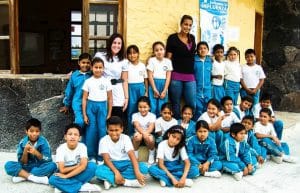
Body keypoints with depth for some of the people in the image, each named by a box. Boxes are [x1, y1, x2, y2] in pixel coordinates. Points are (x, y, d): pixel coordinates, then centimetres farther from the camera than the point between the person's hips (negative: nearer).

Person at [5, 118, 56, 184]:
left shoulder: (43, 142, -10)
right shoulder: (22, 143, -7)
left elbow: (48, 160, -13)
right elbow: (23, 163, -6)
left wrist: (36, 153, -28)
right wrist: (25, 151, -24)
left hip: (40, 167, -1)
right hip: (27, 167, 1)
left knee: (52, 165, -32)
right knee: (8, 165, -21)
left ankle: (22, 176, -24)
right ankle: (34, 178, -30)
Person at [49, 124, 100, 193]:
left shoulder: (82, 146, -16)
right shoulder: (61, 149, -18)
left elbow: (83, 166, -25)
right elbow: (62, 170, -20)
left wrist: (66, 176, -28)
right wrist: (77, 166, -16)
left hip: (79, 173, 1)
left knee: (92, 166, -27)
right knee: (52, 179, -31)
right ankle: (83, 186, -26)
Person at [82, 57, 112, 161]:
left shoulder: (106, 81, 2)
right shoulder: (88, 81, 1)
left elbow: (110, 98, 5)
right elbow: (84, 99, 2)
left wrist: (109, 114, 2)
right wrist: (84, 114, -2)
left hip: (102, 106, 0)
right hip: (91, 106, 0)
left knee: (102, 131, 0)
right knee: (91, 131, 2)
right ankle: (91, 155, 14)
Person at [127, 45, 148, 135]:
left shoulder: (142, 65, 6)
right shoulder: (127, 65, -2)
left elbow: (145, 79, 10)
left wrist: (146, 91, 6)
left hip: (141, 88, 2)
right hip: (131, 88, -2)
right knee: (131, 111, 3)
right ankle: (131, 133, 12)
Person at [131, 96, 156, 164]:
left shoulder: (152, 116, -3)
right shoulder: (135, 115, -4)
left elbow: (151, 127, -17)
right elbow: (137, 126, -19)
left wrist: (146, 133, -38)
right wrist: (143, 133, -39)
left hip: (148, 134, 0)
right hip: (139, 133, 0)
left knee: (150, 139, -35)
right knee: (138, 136, -35)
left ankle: (151, 155, -5)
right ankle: (135, 154, -13)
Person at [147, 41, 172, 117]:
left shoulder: (168, 61, 4)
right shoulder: (151, 60, -2)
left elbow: (168, 77, 1)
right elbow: (150, 76, -5)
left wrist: (164, 91, -7)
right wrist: (155, 89, -10)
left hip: (164, 85, 2)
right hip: (154, 85, -2)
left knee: (162, 108, 1)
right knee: (153, 107, -2)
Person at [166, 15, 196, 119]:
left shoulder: (192, 38, 13)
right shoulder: (173, 38, -1)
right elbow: (169, 57, -3)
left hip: (190, 76, 4)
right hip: (176, 76, -4)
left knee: (192, 104, 2)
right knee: (176, 103, 4)